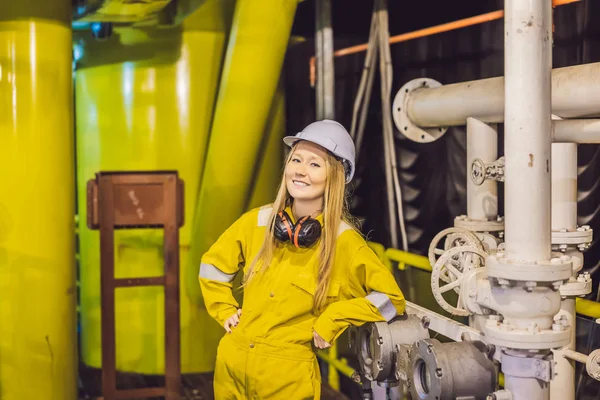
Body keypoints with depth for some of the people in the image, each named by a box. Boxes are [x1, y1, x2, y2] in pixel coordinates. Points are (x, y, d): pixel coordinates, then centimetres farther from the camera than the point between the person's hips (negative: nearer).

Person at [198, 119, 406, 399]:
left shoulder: (343, 241, -13)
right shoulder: (257, 222, -2)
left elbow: (391, 299, -8)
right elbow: (212, 264, 15)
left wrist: (332, 319, -12)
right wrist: (225, 311, 6)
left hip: (287, 377, -3)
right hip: (231, 364, 4)